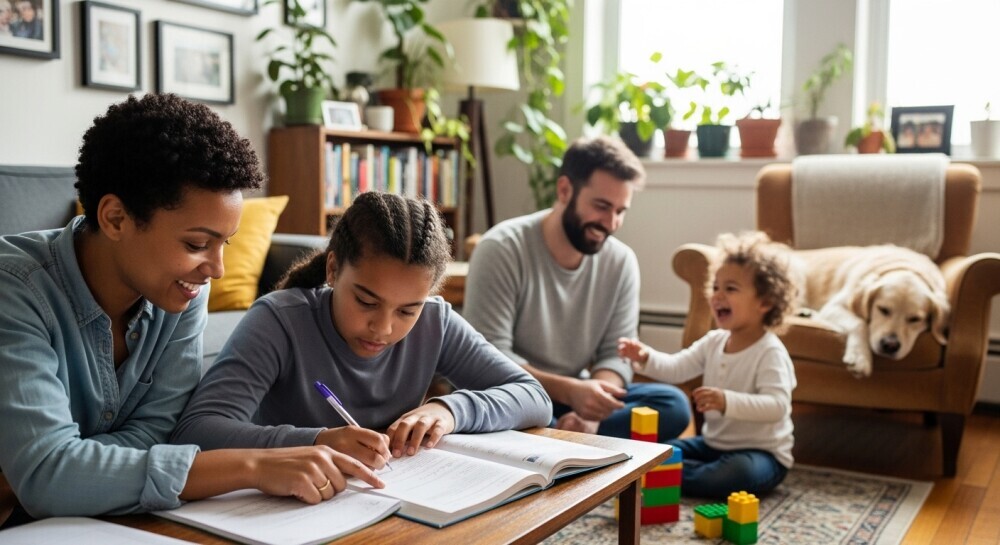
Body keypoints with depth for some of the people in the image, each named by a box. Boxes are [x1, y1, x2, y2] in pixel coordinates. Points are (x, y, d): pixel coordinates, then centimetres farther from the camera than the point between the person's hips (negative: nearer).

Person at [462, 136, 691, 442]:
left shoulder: (621, 261, -2)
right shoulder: (502, 249, -16)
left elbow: (616, 355, -2)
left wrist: (589, 411, -24)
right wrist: (569, 391, -31)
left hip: (576, 396, 5)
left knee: (673, 404, -18)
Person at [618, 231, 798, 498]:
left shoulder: (770, 352, -21)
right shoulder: (714, 341, 3)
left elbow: (777, 406, -32)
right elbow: (677, 368, 2)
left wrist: (727, 401, -46)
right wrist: (646, 358, -18)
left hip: (762, 453, -7)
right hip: (714, 443, 7)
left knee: (740, 472, -37)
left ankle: (676, 480, -22)